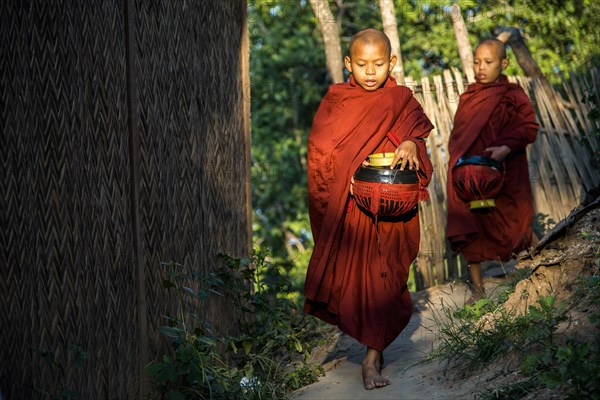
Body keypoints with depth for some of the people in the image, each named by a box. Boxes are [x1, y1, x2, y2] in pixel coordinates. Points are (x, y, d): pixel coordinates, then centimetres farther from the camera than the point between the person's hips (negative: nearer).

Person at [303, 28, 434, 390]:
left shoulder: (402, 101, 4)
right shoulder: (336, 100, 4)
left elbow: (418, 139, 6)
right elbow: (321, 149, 1)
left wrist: (410, 146, -18)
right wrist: (348, 176, -14)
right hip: (347, 208, 1)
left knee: (382, 277, -4)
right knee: (349, 273, 5)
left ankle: (373, 356, 2)